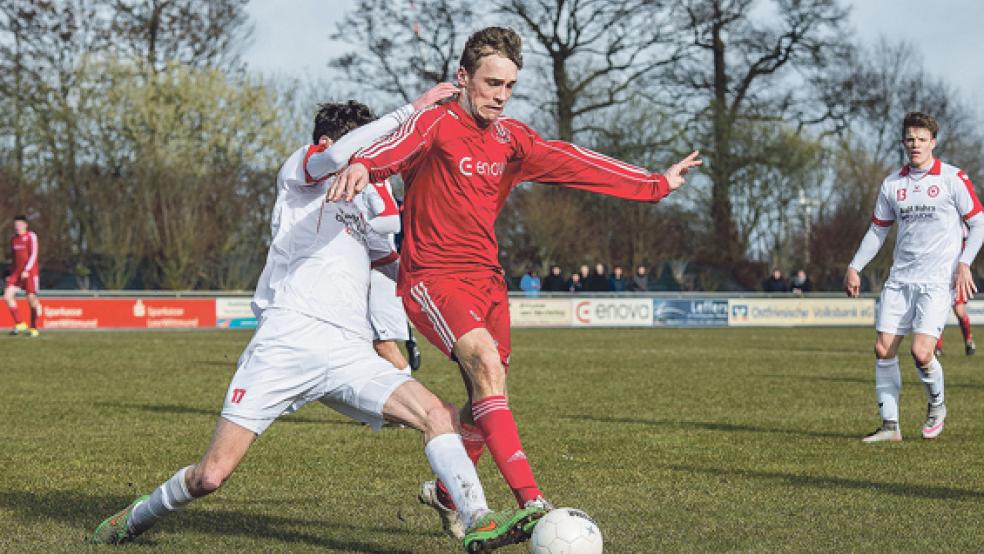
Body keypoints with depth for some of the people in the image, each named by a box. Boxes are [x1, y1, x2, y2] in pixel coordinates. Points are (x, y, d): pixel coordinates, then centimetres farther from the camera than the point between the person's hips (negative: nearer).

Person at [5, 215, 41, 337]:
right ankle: (19, 324, -3)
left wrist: (26, 270, -19)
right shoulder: (13, 239, 14)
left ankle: (34, 328, 10)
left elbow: (33, 255, -10)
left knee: (32, 299, -3)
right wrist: (12, 274, 18)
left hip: (29, 272, -6)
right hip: (16, 272, 6)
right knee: (7, 296, -10)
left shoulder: (31, 237, -4)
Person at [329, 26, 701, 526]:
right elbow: (396, 147, -32)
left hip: (486, 279, 7)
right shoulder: (437, 124, -11)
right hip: (432, 278, -7)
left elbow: (574, 163, 12)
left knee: (485, 400, 10)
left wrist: (657, 184, 13)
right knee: (487, 363, -27)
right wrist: (362, 165, -56)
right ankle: (530, 501, -35)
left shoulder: (511, 138, 9)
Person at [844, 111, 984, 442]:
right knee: (884, 350, -3)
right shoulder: (891, 185, 9)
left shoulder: (953, 179, -3)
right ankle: (890, 425, 6)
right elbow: (878, 230, 18)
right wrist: (855, 267, 10)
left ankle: (937, 405, 15)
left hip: (937, 280, -5)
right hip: (900, 279, 5)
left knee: (921, 352, -15)